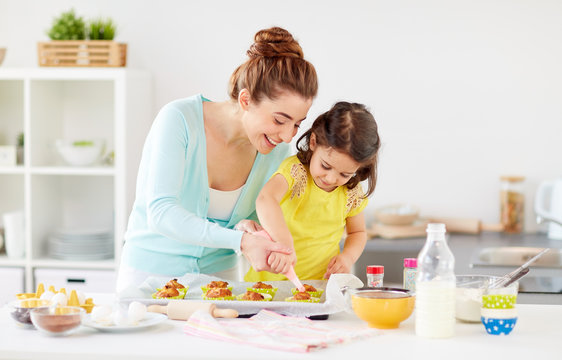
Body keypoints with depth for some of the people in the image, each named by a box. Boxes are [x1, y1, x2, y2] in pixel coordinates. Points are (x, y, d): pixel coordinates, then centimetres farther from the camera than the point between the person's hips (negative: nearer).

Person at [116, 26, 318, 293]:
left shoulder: (276, 151, -4)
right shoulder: (179, 119, -18)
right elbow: (160, 213, -27)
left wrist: (247, 227, -14)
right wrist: (241, 240, -37)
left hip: (218, 273, 4)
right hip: (151, 273, -4)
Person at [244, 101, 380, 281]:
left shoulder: (351, 193, 2)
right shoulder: (295, 170, -12)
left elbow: (357, 232, 21)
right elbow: (266, 200, -31)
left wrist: (348, 257, -1)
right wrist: (284, 242, -46)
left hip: (322, 284, 2)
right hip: (273, 278, -2)